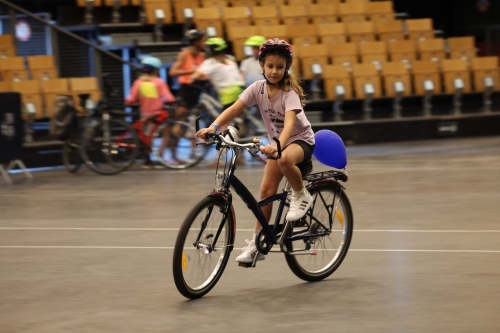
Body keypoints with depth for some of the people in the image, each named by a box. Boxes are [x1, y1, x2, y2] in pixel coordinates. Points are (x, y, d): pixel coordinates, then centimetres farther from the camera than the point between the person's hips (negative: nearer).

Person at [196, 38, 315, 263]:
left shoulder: (289, 92, -24)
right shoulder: (258, 88, -10)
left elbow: (290, 121, -40)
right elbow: (234, 109, -19)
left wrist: (278, 145, -58)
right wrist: (213, 127, -37)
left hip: (301, 140, -5)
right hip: (276, 142, 5)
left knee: (285, 159, -39)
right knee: (267, 190, -4)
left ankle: (301, 195, -12)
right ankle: (257, 243, 4)